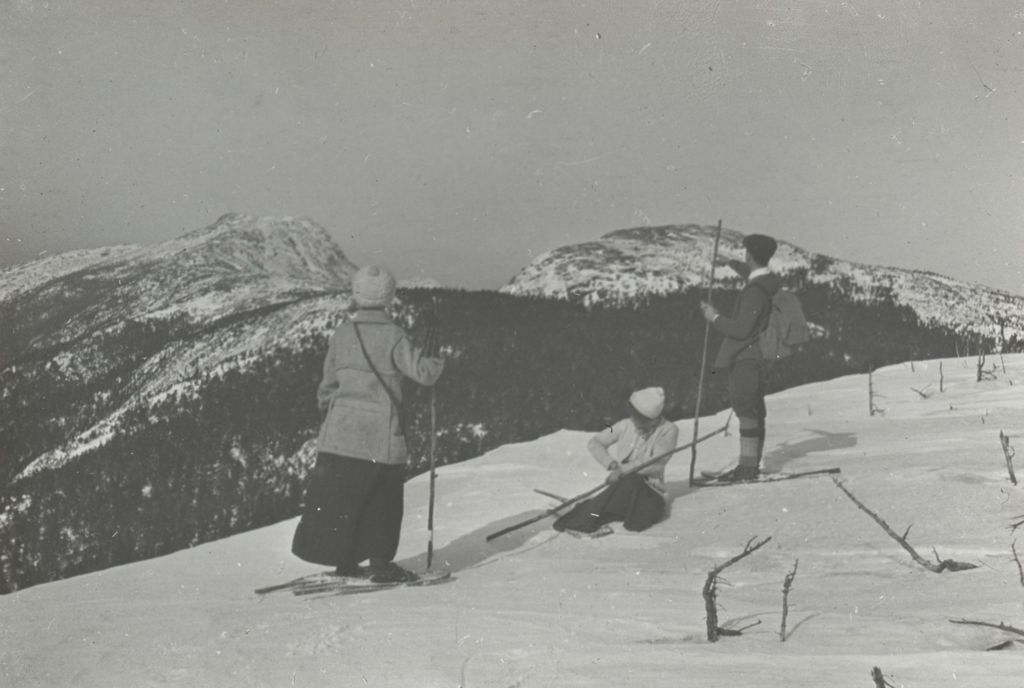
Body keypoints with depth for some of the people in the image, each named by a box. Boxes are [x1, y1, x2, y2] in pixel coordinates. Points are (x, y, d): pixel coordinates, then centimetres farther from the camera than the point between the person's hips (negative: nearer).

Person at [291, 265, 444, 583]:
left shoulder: (342, 333, 2)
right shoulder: (393, 336, -9)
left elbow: (328, 384, 9)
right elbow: (424, 372, -11)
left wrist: (328, 413, 24)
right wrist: (432, 337, -1)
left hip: (342, 431, 3)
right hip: (383, 436, -3)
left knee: (339, 495, 11)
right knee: (382, 500, 9)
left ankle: (345, 560, 13)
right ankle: (380, 561, 7)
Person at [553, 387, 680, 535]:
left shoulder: (668, 431, -8)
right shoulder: (626, 426, 1)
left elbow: (656, 463, -19)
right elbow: (594, 443, 7)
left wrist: (623, 470, -25)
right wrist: (612, 464, -10)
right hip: (621, 487, 2)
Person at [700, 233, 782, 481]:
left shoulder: (754, 292, -20)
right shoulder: (772, 284, 9)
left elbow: (742, 330, -22)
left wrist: (715, 318, -11)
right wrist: (739, 267, 43)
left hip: (745, 360, -10)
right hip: (756, 359, 10)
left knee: (747, 412, -9)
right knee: (753, 412, 13)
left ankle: (748, 466, -9)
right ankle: (752, 464, 20)